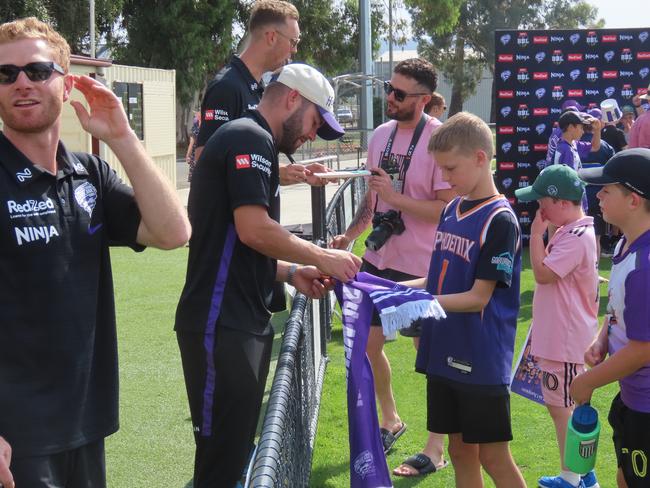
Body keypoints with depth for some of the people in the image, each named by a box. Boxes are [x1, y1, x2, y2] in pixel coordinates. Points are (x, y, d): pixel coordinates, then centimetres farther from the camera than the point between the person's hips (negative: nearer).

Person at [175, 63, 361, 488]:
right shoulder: (250, 138, -10)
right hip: (222, 325, -10)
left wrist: (291, 272, 11)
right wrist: (320, 256, -8)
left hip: (245, 324, 10)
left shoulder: (251, 140, 22)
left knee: (238, 450, 15)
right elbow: (254, 229, -20)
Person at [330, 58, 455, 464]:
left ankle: (436, 449, 19)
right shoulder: (382, 135, 5)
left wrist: (395, 197, -23)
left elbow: (447, 209, -20)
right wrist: (351, 234, 8)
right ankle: (390, 422, 37)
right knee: (368, 344, 13)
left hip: (421, 267, -7)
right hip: (378, 260, 7)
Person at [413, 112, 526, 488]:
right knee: (460, 450, 15)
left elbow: (478, 298, -18)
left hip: (482, 361, -7)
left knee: (494, 457, 2)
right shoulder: (451, 210, 8)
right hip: (445, 355, 7)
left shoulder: (500, 220, -15)